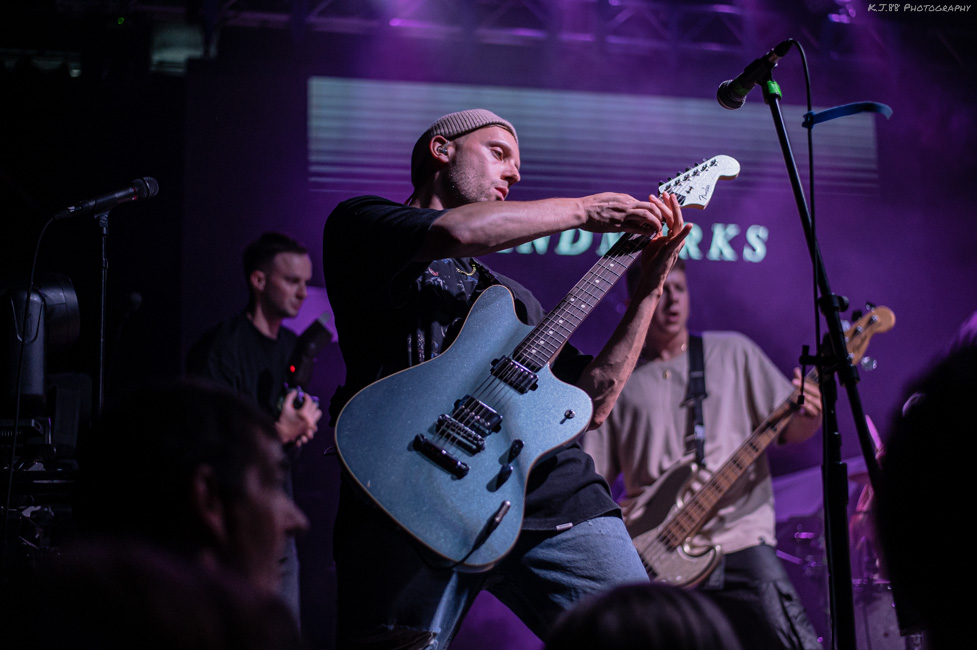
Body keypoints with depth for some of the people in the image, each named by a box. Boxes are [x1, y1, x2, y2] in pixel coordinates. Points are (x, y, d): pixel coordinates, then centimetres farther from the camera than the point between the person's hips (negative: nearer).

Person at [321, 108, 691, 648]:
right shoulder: (357, 224, 14)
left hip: (549, 494, 5)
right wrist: (585, 210, 3)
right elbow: (455, 232, -9)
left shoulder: (514, 297, 33)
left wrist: (648, 289, 17)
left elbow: (590, 402, 24)